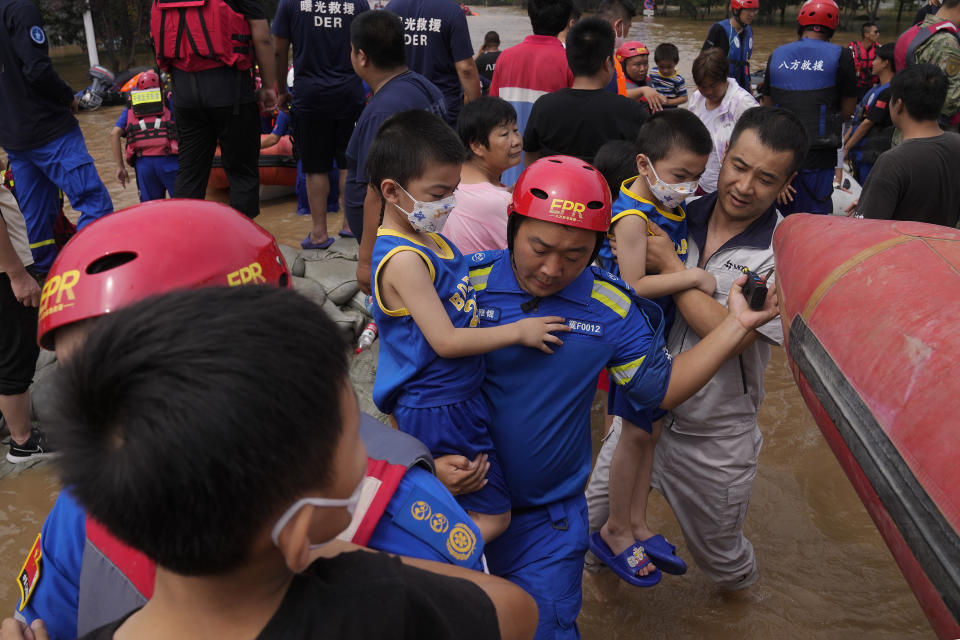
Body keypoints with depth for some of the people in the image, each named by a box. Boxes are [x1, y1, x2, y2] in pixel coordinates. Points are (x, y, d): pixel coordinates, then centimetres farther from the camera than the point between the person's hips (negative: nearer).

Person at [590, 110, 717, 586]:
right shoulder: (632, 216, -23)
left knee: (652, 428, 16)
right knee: (637, 433, 4)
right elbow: (635, 286, -30)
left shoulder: (674, 202, 3)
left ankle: (636, 524, 31)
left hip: (664, 332, 8)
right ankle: (616, 531, 23)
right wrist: (694, 276, -29)